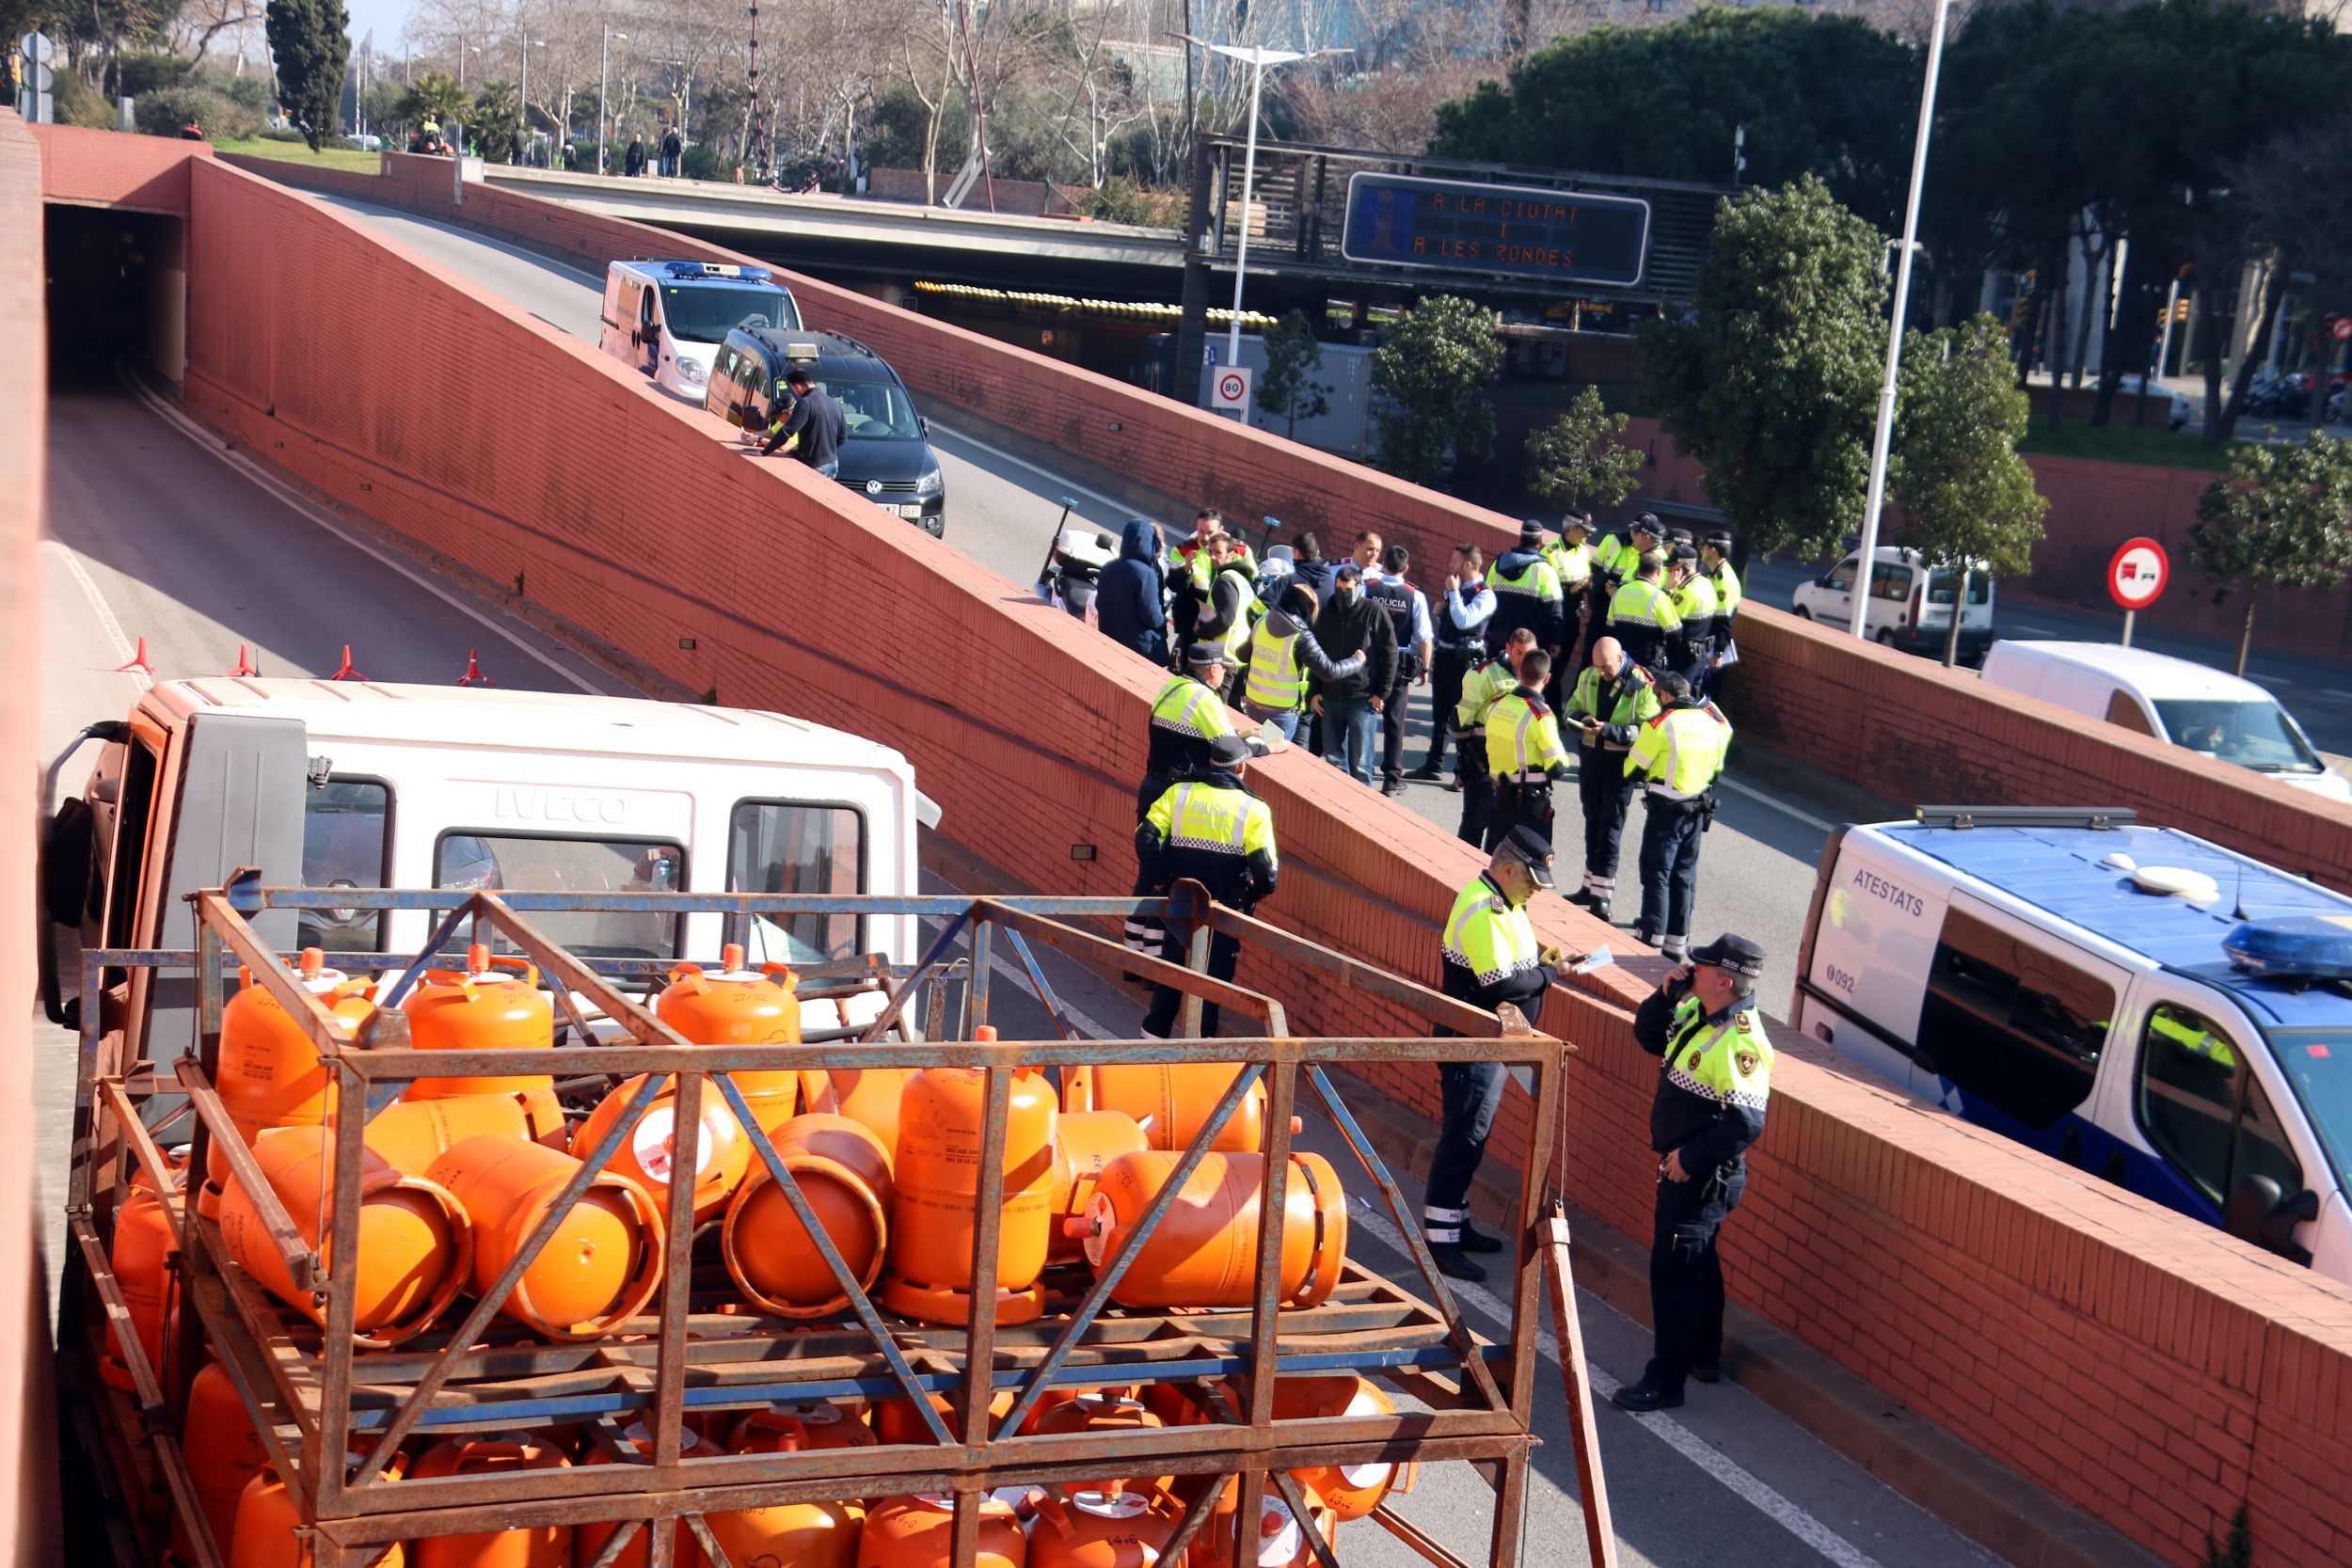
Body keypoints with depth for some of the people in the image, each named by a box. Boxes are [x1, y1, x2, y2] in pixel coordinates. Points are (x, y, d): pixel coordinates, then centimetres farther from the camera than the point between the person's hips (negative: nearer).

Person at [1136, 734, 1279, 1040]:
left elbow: (1146, 838, -9)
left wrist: (1164, 879, 1)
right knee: (1215, 974, 11)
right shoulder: (1253, 809, -11)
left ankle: (1155, 1032, 28)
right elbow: (1266, 871, -17)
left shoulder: (1178, 793, -3)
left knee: (1171, 967, 20)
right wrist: (1252, 897, 3)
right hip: (1225, 911, -3)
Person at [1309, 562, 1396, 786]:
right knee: (1333, 759, 10)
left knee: (1360, 763, -2)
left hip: (1362, 700, -5)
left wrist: (1382, 693, -7)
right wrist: (1314, 692, 10)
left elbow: (1390, 654, -3)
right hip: (1330, 699, 5)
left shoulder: (1373, 612, -4)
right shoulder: (1326, 614, 11)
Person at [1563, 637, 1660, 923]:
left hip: (1621, 763, -6)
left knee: (1610, 827, -5)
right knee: (1592, 822, 15)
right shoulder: (1588, 676, 3)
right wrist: (1581, 720, -9)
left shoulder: (1643, 685, -15)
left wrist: (1609, 730, -27)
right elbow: (1572, 708, 15)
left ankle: (1603, 897, -3)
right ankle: (1591, 887, 27)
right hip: (1590, 758, 6)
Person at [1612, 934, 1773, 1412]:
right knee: (1698, 1263, 23)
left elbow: (1746, 1122, -31)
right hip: (1684, 1168, 10)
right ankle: (1704, 1356, 39)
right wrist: (1666, 995, -1)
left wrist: (1690, 1158, -23)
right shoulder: (1698, 1015, 3)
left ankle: (1665, 1380, 4)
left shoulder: (1739, 1042, -27)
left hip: (1703, 1176, -10)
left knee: (1674, 1271, -4)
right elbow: (1649, 1036, 17)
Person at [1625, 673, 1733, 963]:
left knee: (1656, 874, 2)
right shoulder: (1712, 721, 2)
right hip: (1698, 811, 6)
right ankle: (1677, 943, 18)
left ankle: (1651, 939, 1)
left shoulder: (1660, 724, -15)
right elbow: (1716, 767, 12)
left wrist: (1649, 775, 14)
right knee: (1684, 876, 14)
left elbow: (1633, 769, -7)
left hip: (1665, 811, -6)